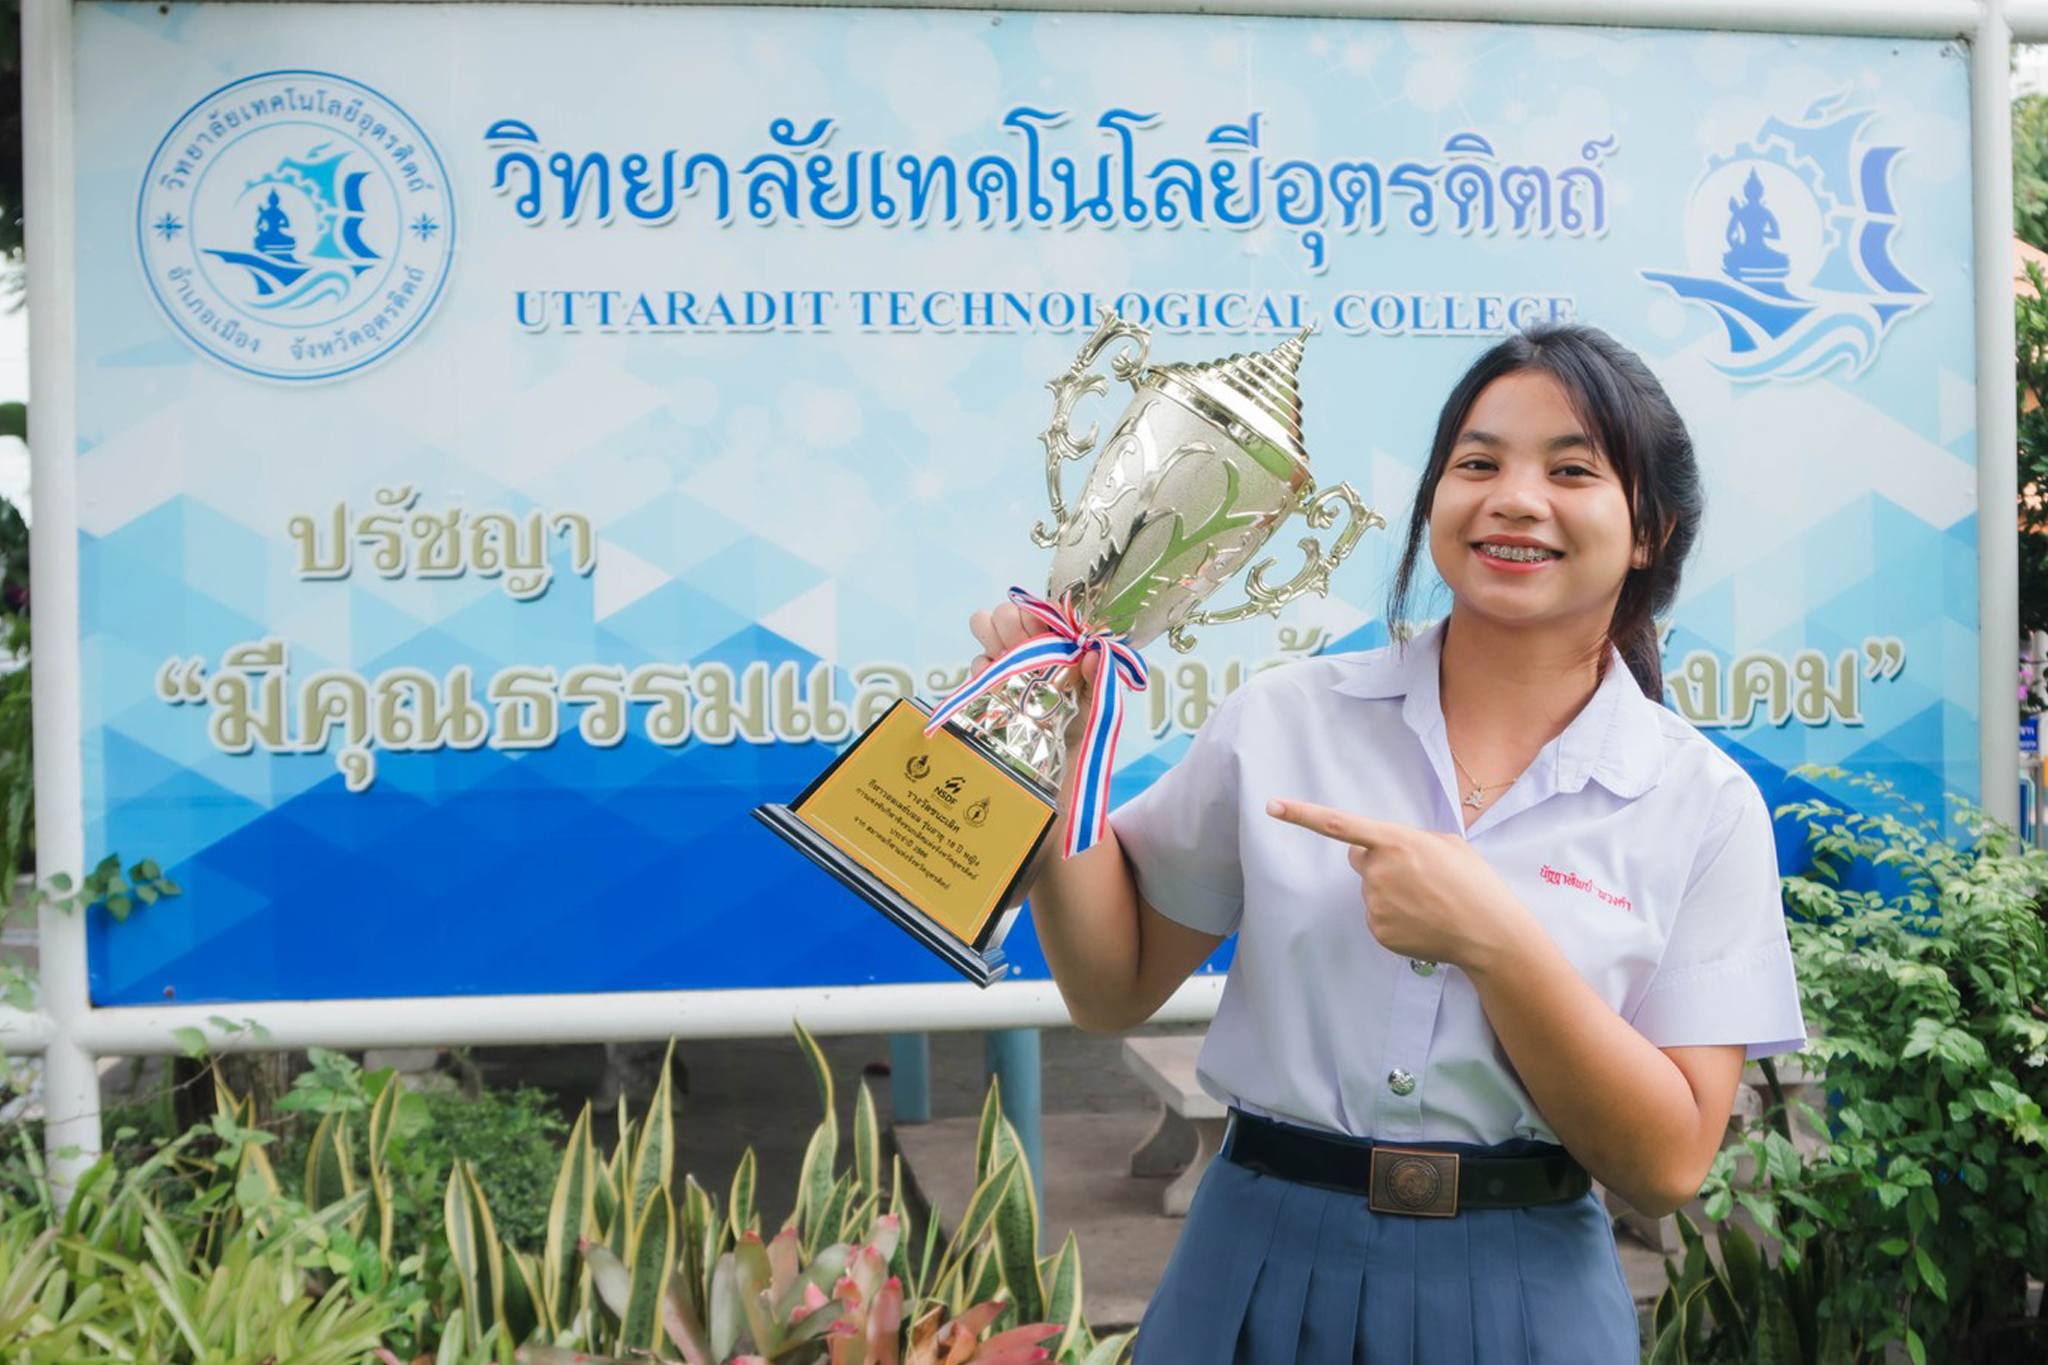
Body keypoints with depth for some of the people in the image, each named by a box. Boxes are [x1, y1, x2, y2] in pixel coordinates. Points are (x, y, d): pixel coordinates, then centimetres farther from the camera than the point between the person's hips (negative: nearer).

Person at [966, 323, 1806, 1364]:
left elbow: (1668, 1165, -10)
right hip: (1260, 1269, 1)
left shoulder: (1704, 806, -5)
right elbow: (1115, 987, 2)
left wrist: (1494, 938, -22)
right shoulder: (1284, 720, -3)